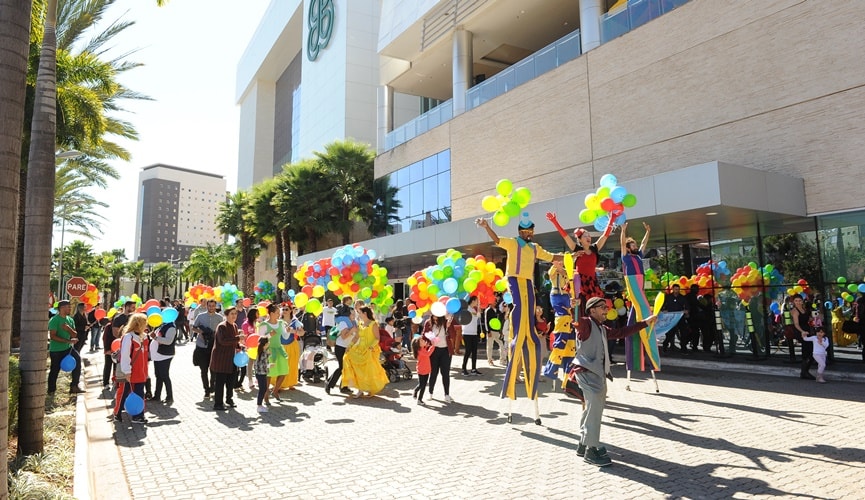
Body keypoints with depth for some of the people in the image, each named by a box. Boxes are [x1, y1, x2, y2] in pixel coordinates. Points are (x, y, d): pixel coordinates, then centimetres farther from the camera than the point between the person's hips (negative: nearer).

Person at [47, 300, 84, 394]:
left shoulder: (70, 320, 9)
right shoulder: (54, 320, -12)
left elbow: (74, 335, 8)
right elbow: (52, 336, -20)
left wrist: (69, 328, -14)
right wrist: (68, 341, -25)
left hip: (68, 348, 6)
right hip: (56, 350, -5)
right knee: (55, 370, 4)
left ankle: (74, 386, -3)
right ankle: (51, 391, 25)